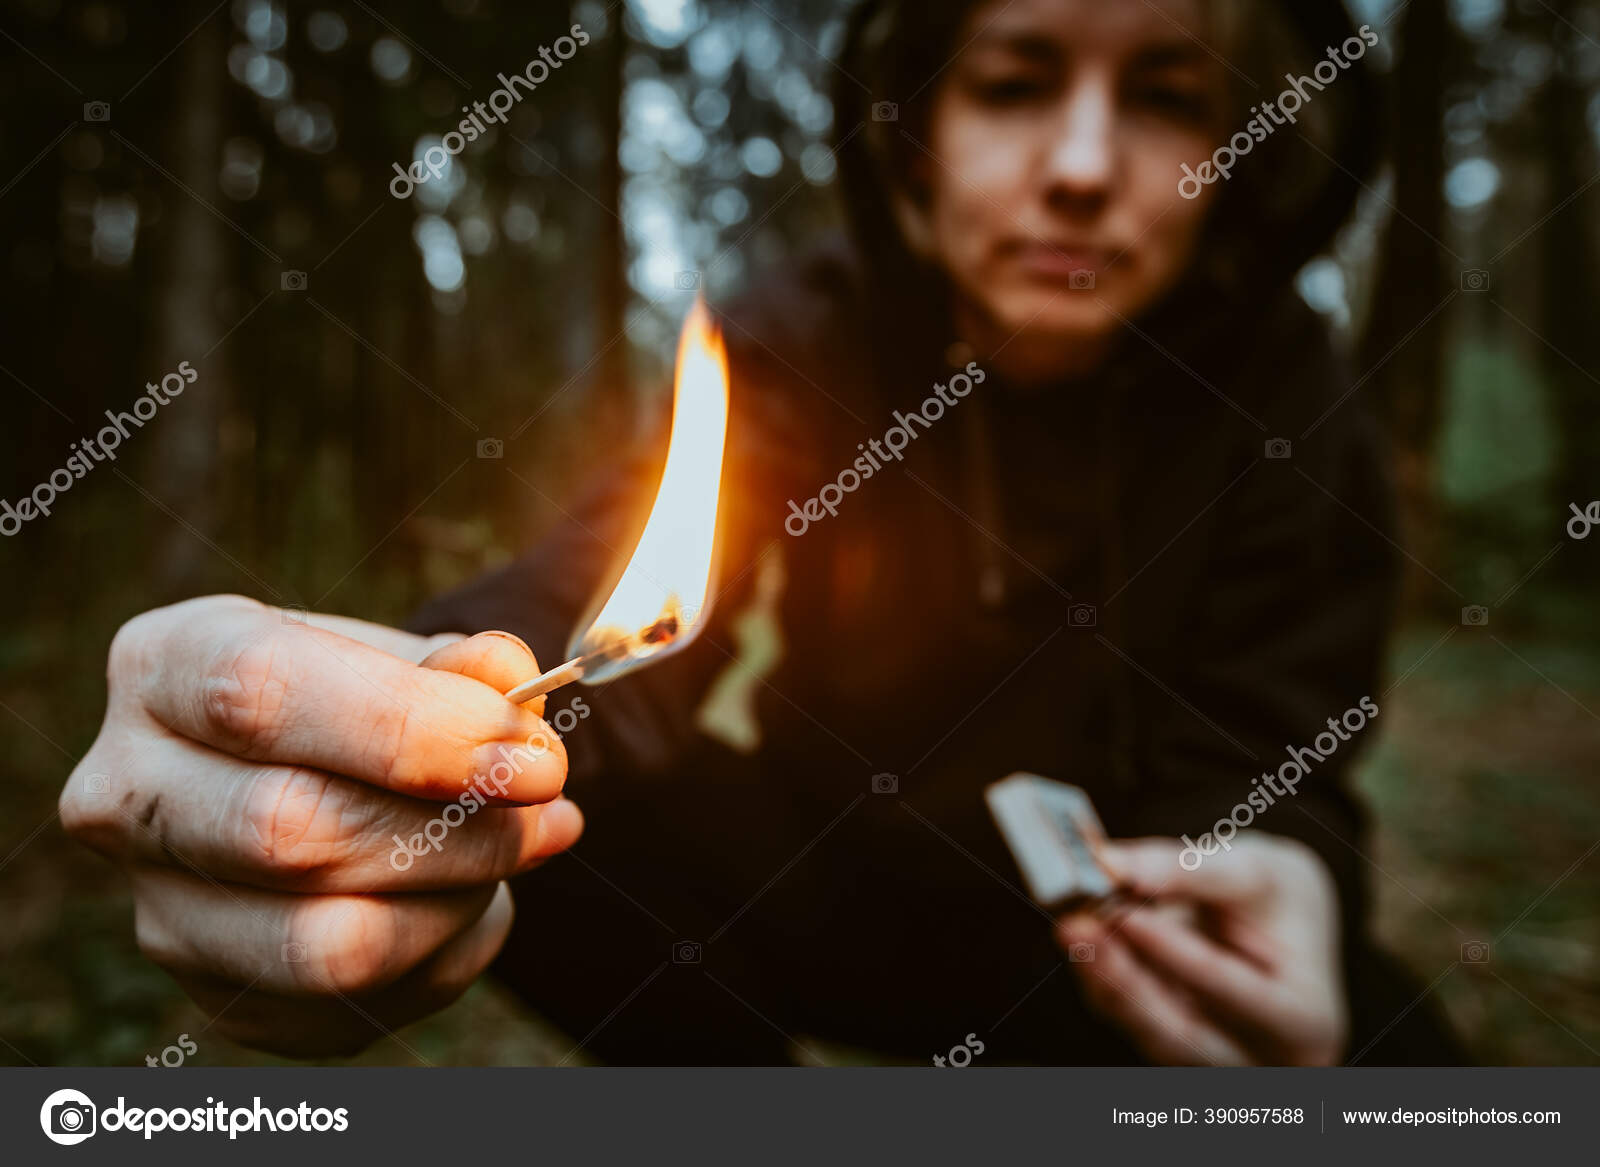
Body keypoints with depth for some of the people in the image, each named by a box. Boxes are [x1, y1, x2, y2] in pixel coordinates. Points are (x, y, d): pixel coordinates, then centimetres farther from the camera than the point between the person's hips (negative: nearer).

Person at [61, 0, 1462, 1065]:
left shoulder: (1280, 393, -13)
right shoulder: (806, 340, -14)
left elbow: (1255, 769, -14)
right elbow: (594, 614, -28)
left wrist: (1272, 880, -38)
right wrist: (420, 739, -50)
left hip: (1118, 929, 1)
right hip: (828, 872, 1)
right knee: (542, 825, -23)